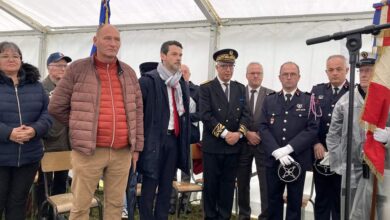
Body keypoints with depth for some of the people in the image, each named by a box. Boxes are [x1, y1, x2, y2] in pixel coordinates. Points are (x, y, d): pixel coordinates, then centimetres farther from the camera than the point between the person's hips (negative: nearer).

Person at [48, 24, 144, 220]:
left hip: (122, 152, 3)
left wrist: (137, 146, 8)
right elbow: (56, 107, 2)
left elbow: (138, 111, 11)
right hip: (89, 151, -3)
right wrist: (80, 127, 6)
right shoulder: (77, 69, -2)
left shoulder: (128, 72, 10)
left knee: (116, 203, 13)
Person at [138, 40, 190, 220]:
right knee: (149, 186, 3)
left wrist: (184, 138, 12)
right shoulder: (148, 80, -8)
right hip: (154, 139, -6)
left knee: (167, 185, 14)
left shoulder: (182, 83, 13)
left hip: (174, 139, 6)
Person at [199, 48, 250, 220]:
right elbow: (205, 115, -13)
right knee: (211, 185, 7)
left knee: (228, 186, 10)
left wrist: (239, 133, -12)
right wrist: (224, 133, -17)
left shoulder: (240, 88, 10)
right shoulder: (206, 88, -3)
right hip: (212, 145, -3)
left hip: (234, 146, 4)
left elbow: (245, 114, 4)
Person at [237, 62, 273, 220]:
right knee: (242, 182, 11)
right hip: (243, 143, 1)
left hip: (263, 143, -1)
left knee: (266, 183, -1)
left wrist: (260, 135, -10)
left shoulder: (271, 94, 2)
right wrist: (246, 133, -11)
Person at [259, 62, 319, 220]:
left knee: (294, 202, 11)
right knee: (274, 200, 13)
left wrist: (288, 148, -18)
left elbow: (313, 129, -10)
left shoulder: (309, 100, -1)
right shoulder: (269, 100, 7)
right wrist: (277, 152, -14)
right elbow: (263, 128, -1)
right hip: (273, 160, 2)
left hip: (298, 160, -2)